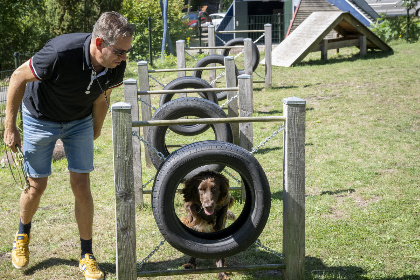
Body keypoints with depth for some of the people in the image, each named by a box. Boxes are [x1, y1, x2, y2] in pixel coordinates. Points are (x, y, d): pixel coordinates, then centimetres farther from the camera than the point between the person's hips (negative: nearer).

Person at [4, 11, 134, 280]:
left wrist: (95, 132, 14)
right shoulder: (61, 53, -38)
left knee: (81, 185, -2)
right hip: (41, 118, -3)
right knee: (37, 186, 5)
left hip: (80, 121, 3)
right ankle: (23, 235, 37)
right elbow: (19, 77, -22)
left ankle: (87, 255, 12)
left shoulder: (116, 66, -22)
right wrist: (10, 126, -15)